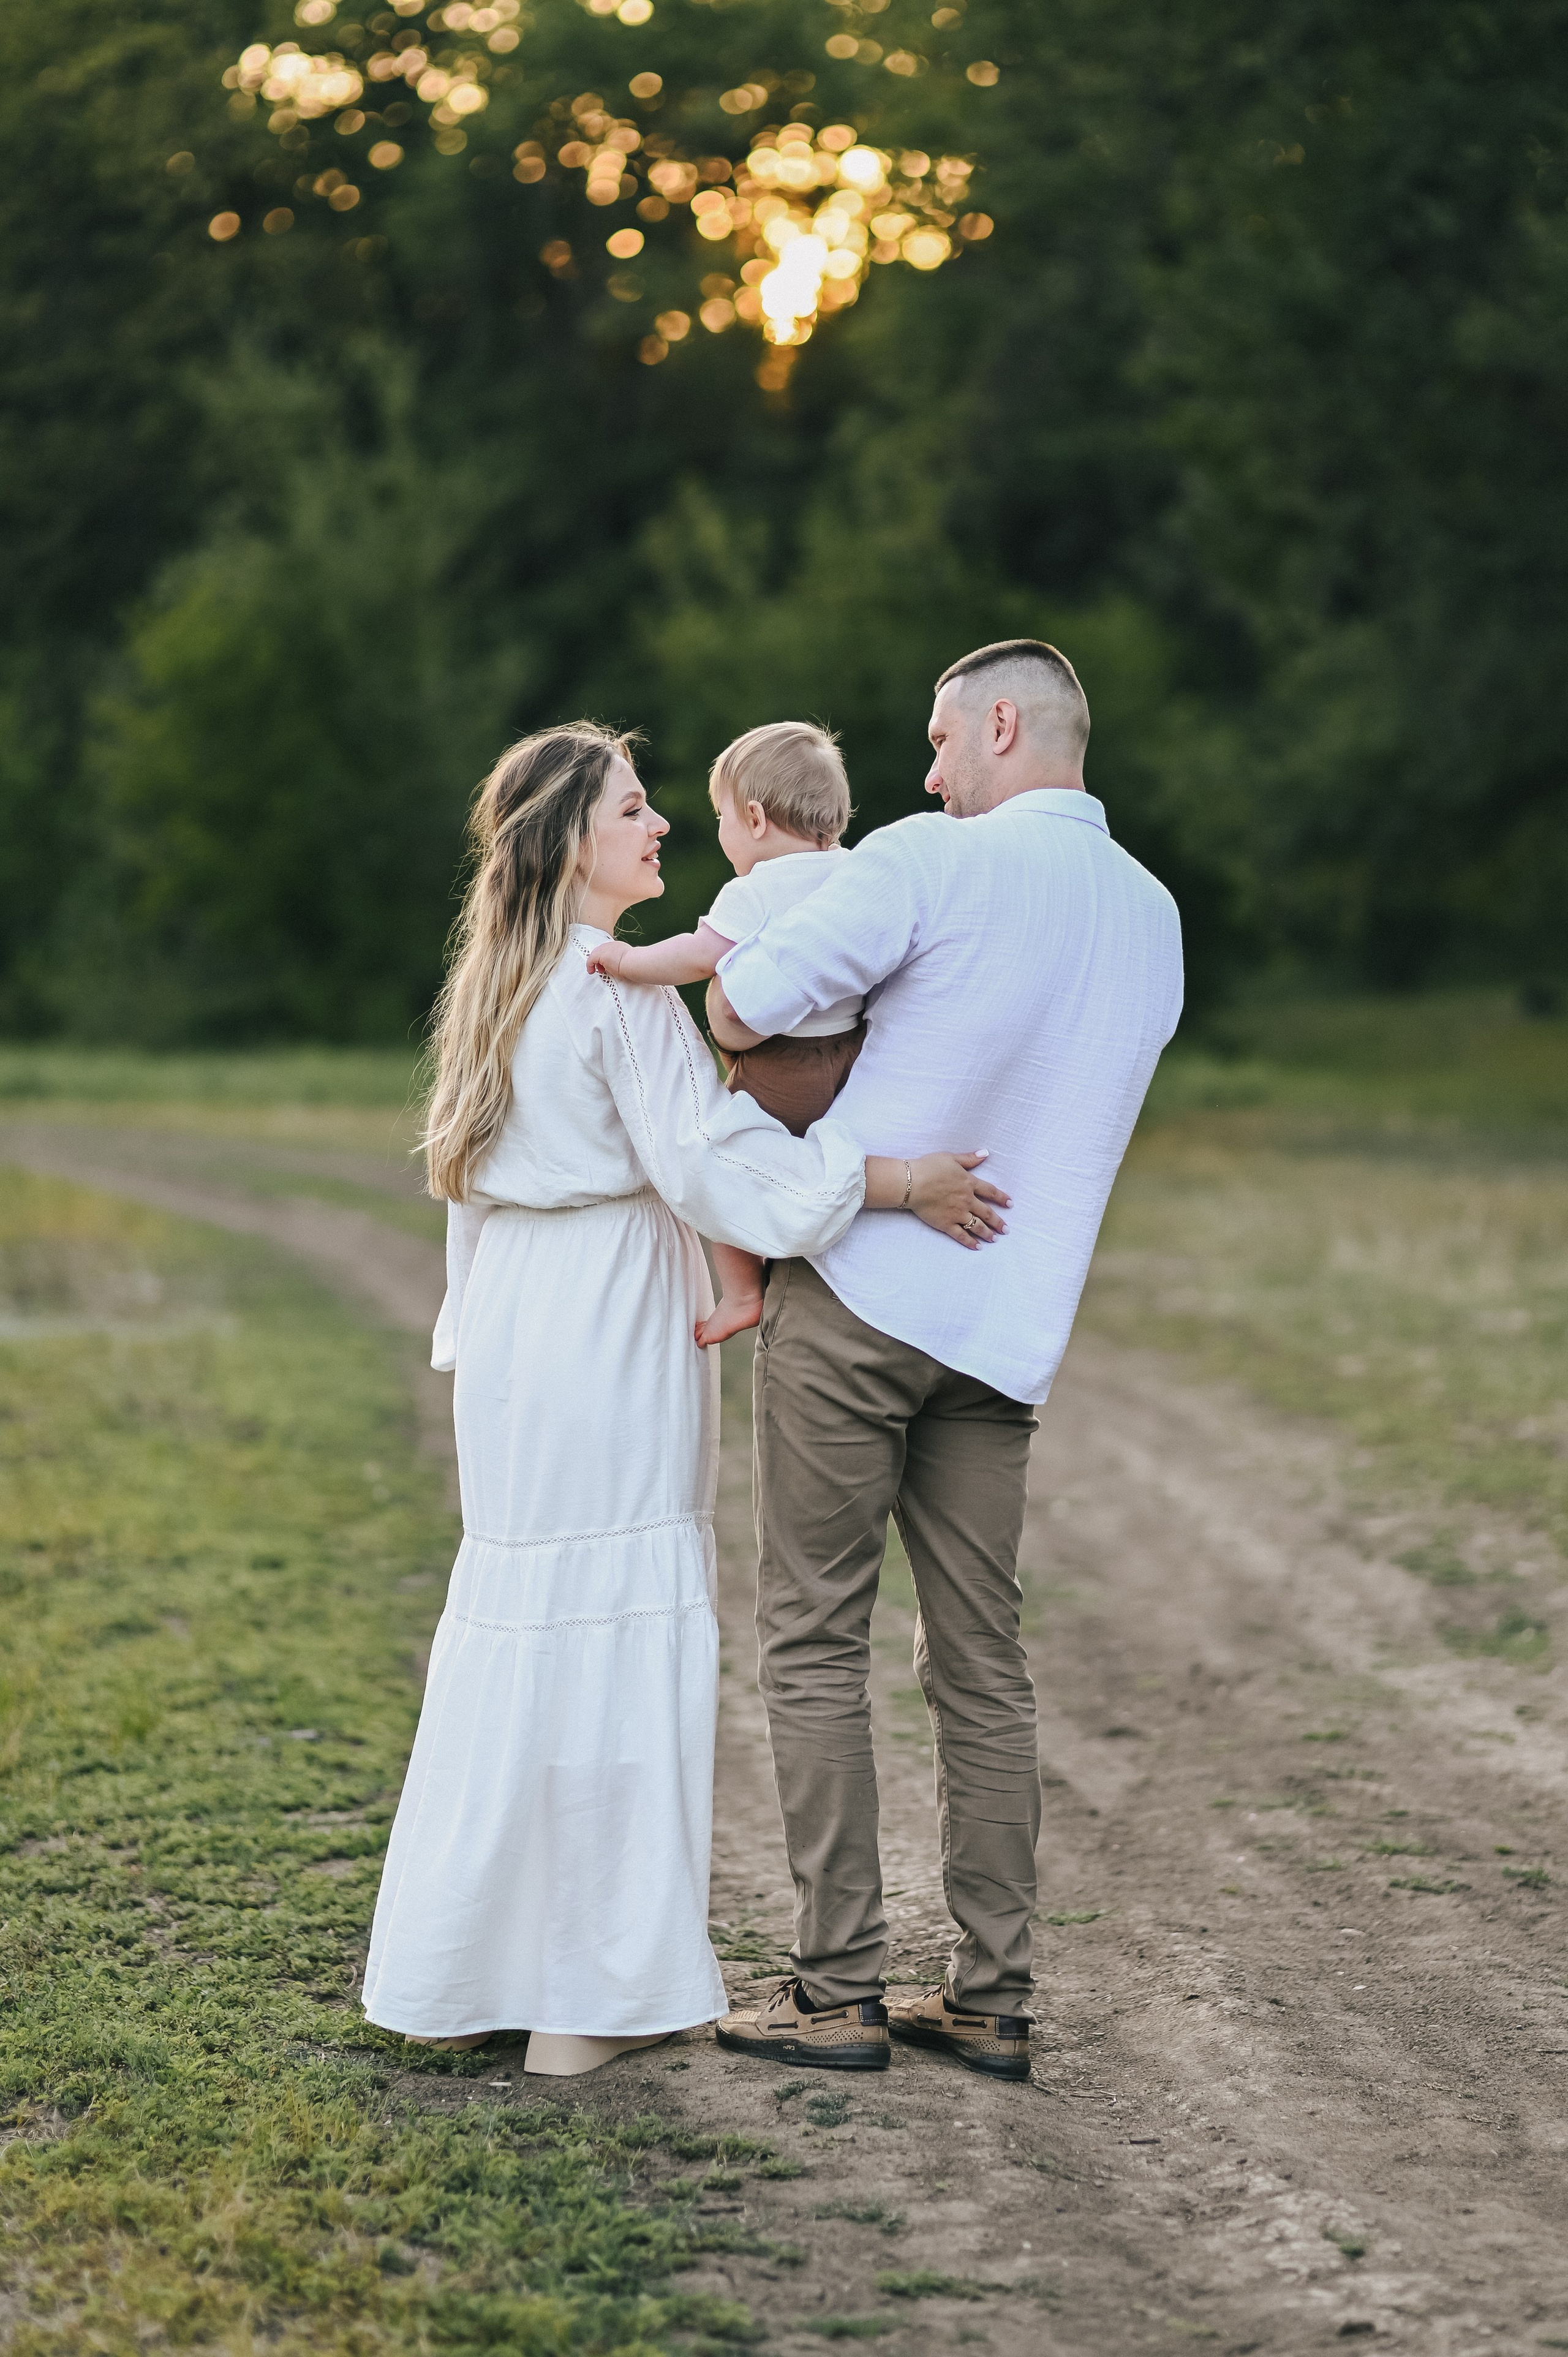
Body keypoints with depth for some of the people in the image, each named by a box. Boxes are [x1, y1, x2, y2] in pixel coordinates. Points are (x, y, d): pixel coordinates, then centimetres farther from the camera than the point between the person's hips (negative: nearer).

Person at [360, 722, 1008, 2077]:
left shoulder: (505, 986, 14)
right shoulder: (623, 987, -14)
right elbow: (706, 1158, -22)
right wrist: (900, 1180, -20)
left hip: (517, 1337, 9)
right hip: (613, 1334, -9)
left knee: (515, 1631, 14)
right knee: (619, 1634, -3)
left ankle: (455, 1974, 20)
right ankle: (592, 1995, 1)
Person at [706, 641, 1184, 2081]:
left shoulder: (932, 862, -10)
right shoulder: (1153, 917, 12)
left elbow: (744, 1013, -12)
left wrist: (709, 973, 10)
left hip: (857, 1296, -6)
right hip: (1006, 1331, 6)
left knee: (816, 1643, 2)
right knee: (984, 1662, 10)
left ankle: (840, 1991, 2)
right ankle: (993, 2000, 11)